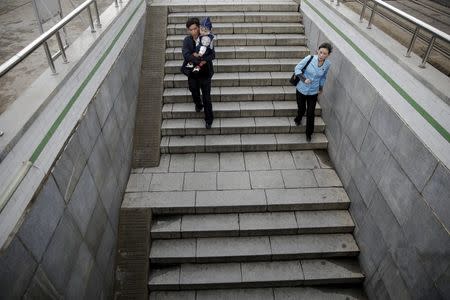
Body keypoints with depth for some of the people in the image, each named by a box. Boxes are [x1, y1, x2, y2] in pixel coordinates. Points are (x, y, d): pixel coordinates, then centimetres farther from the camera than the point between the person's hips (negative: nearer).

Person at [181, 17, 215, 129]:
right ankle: (198, 105, 57)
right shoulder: (187, 40, -4)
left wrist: (198, 57, -22)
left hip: (205, 73, -2)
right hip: (192, 73, 2)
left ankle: (209, 119, 21)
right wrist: (200, 60, -26)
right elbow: (186, 55, -19)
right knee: (194, 93, 23)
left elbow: (212, 55, -13)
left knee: (206, 97, 4)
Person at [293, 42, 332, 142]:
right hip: (301, 89, -1)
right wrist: (304, 79, -25)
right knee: (301, 109, 15)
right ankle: (298, 119, 53)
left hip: (313, 92, 1)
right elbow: (297, 68, -11)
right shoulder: (309, 58, -22)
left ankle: (309, 133, 29)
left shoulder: (327, 64, -12)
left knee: (310, 113, 6)